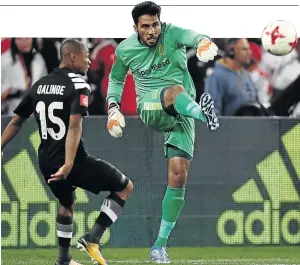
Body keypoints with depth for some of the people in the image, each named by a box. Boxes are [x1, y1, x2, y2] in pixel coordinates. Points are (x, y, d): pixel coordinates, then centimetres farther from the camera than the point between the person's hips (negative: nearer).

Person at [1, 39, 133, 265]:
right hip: (73, 161, -7)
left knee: (67, 204, 33)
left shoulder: (40, 85, 10)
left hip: (46, 163, 7)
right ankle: (92, 238, -2)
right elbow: (74, 125, -25)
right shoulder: (78, 85, -11)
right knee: (125, 187, 7)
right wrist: (68, 165, -32)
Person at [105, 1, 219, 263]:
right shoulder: (125, 50, 4)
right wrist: (113, 107, 10)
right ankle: (203, 113, -75)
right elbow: (116, 79, 23)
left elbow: (190, 36, -28)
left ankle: (160, 244, 2)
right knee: (176, 90, -36)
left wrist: (203, 42, -51)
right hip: (150, 109, -1)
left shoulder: (171, 34, -4)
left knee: (178, 175, -8)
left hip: (180, 114, 1)